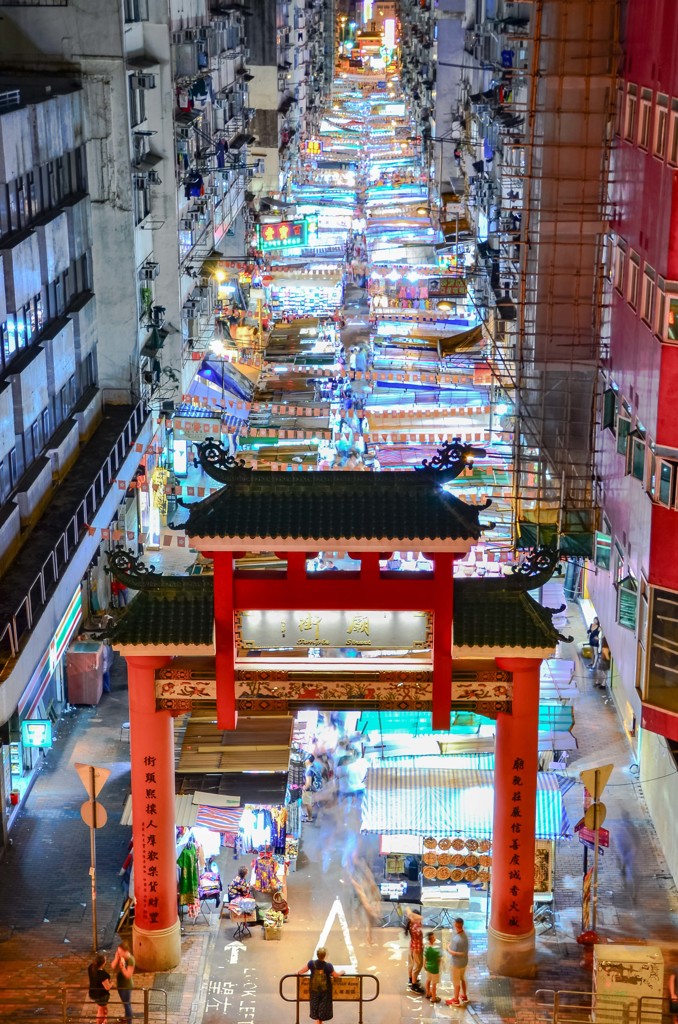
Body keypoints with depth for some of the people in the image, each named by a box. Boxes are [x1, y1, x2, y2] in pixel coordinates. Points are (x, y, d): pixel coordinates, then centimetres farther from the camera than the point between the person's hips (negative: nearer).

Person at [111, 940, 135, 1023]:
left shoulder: (130, 960, -28)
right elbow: (113, 968, -7)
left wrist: (123, 966, -36)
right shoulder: (120, 957, -7)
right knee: (124, 1002, 28)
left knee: (127, 1003, 7)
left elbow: (128, 975, -26)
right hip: (120, 983, 8)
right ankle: (127, 1016, 50)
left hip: (127, 986, -8)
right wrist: (116, 958, -19)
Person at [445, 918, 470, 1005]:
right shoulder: (455, 932, -7)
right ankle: (464, 996, 43)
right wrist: (449, 947, -3)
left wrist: (452, 952, -21)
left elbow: (464, 953, -27)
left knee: (456, 981, 11)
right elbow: (452, 941, 13)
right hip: (462, 962, 8)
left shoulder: (463, 939, -33)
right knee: (462, 978, 25)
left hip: (458, 963, -8)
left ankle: (456, 1000, 29)